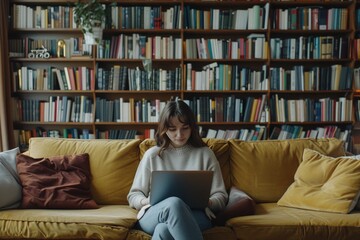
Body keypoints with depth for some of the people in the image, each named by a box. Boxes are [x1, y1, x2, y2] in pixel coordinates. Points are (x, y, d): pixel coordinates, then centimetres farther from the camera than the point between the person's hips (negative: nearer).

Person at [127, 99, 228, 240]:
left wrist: (207, 202, -11)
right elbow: (133, 196, 17)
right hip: (152, 216, 1)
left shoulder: (205, 154, 14)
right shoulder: (152, 155, 14)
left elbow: (221, 196, 13)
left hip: (195, 215, -1)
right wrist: (147, 201, -7)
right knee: (174, 203, -39)